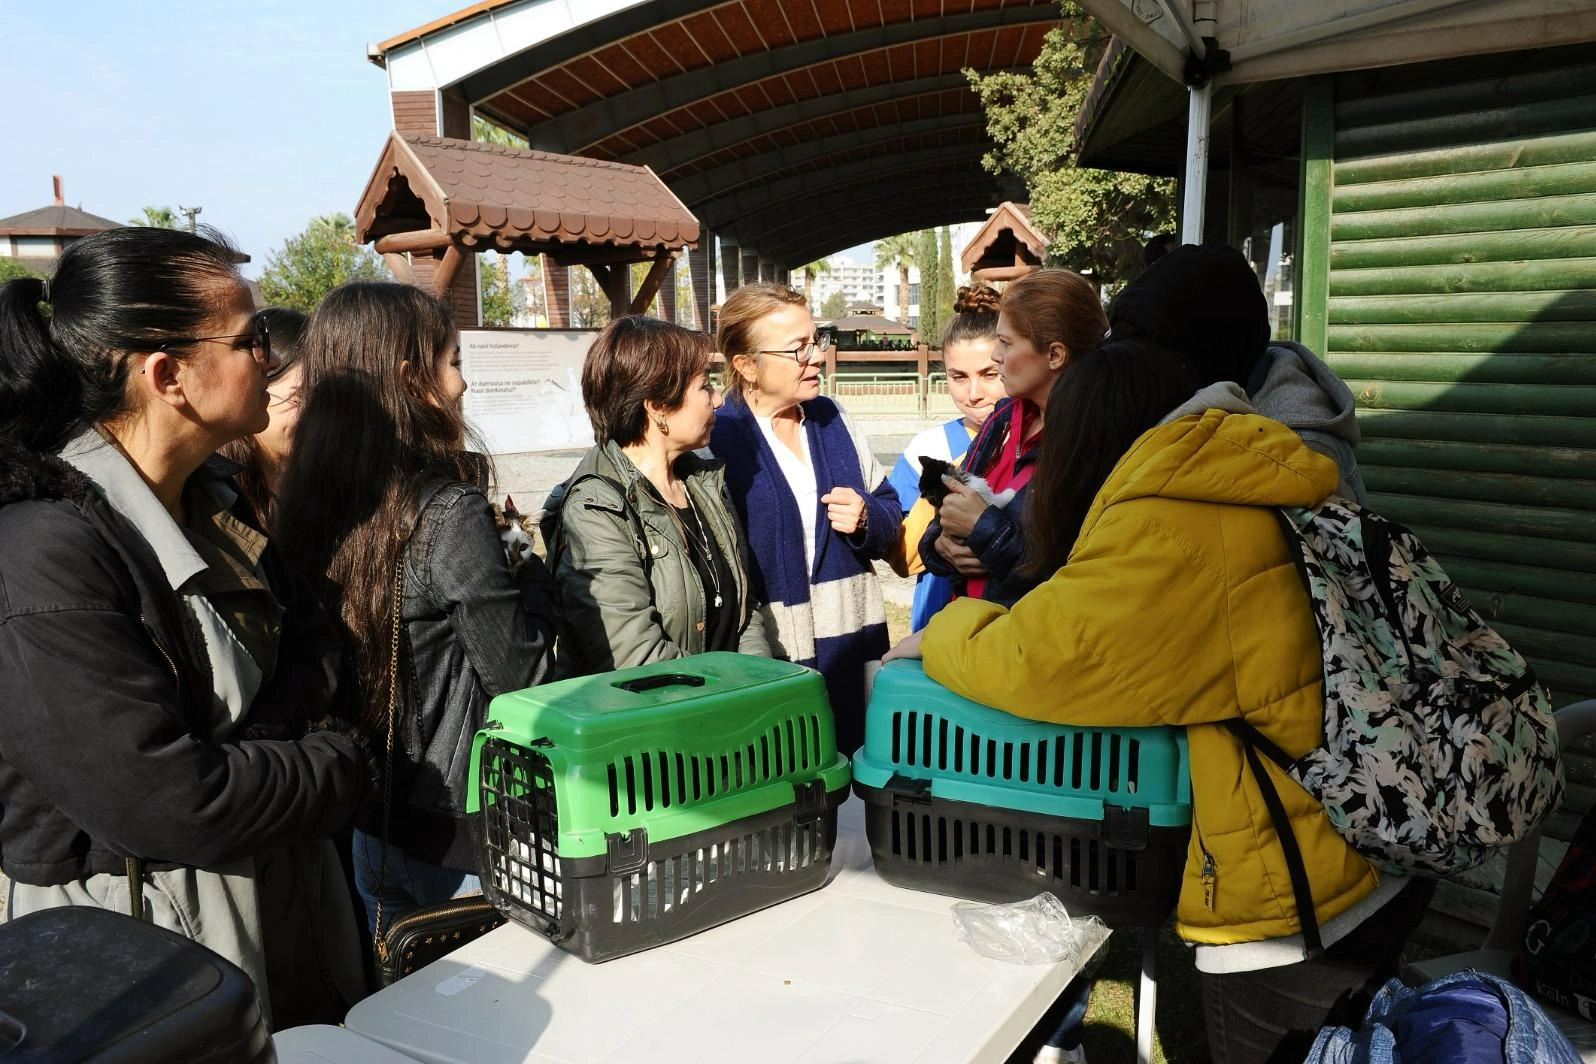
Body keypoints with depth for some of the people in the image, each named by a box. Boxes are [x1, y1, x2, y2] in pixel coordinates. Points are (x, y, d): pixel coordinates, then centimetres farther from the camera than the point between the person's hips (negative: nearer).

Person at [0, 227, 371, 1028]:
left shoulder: (207, 504, 3)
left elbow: (310, 640, 4)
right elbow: (167, 802, -28)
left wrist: (260, 745, -16)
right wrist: (343, 767, -14)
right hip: (142, 954, -8)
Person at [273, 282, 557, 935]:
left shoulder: (305, 502, -3)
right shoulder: (450, 511, -22)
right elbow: (518, 671, -16)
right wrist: (532, 573, 0)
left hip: (369, 824, 6)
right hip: (461, 832, -6)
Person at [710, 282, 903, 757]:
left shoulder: (831, 417, 9)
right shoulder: (715, 440, -9)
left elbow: (889, 513, 16)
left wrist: (866, 517, -7)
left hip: (852, 646, 5)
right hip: (767, 661, -5)